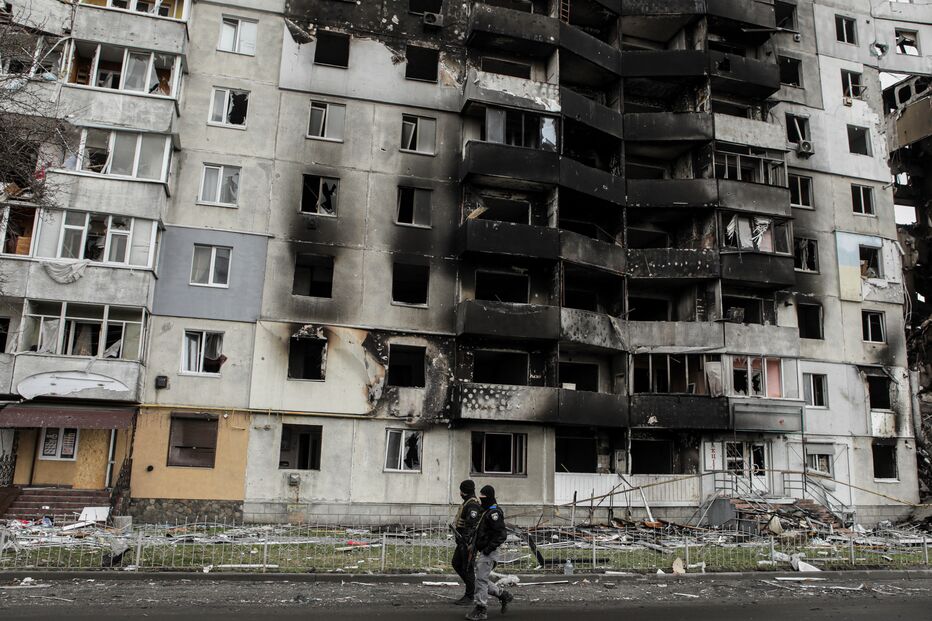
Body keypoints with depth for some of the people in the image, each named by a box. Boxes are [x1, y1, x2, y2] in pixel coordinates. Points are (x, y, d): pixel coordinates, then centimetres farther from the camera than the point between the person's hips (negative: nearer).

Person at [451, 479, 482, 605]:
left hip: (468, 540, -10)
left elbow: (472, 524, -26)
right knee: (456, 564, 14)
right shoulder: (467, 503, 15)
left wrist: (469, 543, -29)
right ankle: (473, 586, 23)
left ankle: (469, 596, 8)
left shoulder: (473, 505, -18)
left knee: (467, 567, -2)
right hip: (463, 540, 10)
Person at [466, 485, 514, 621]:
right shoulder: (486, 511, 15)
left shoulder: (494, 513, -16)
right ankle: (504, 595, 24)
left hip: (488, 553, -10)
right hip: (481, 552, 10)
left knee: (481, 580, -5)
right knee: (482, 580, 14)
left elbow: (502, 534, -23)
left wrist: (489, 548, -22)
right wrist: (475, 546, 16)